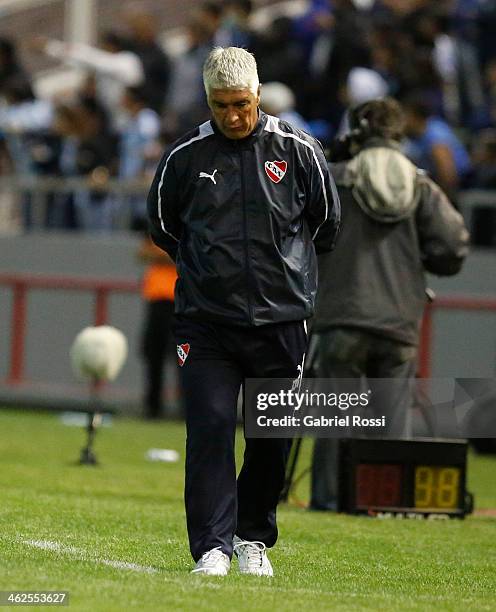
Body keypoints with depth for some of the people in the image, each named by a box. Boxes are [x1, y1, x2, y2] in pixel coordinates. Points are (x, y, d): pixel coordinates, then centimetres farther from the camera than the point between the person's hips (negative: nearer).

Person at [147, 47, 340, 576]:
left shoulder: (297, 151, 0)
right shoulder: (184, 156, 0)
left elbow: (328, 224, 16)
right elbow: (162, 225, 17)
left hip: (281, 320, 1)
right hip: (206, 321, -1)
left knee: (272, 437, 6)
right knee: (210, 431, -12)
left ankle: (254, 538, 23)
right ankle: (212, 547, -12)